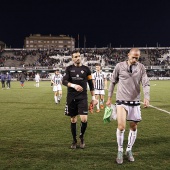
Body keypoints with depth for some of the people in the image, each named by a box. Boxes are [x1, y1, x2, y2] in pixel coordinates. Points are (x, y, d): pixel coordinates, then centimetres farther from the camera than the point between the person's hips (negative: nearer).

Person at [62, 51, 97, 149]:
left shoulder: (86, 69, 6)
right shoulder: (69, 69, 6)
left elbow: (91, 84, 10)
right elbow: (64, 81, -6)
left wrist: (93, 98, 6)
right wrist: (74, 85, -24)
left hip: (83, 97, -1)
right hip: (71, 97, 1)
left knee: (84, 119, -13)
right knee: (73, 120, 8)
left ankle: (82, 136, 15)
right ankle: (74, 141, 23)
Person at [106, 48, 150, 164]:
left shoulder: (141, 67, 0)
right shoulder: (120, 66, -3)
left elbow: (146, 84, -3)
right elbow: (113, 82, 6)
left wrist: (147, 97, -20)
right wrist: (109, 98, 8)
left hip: (135, 101, 2)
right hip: (122, 101, -2)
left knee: (133, 127, 9)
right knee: (121, 127, -11)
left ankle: (129, 150, 27)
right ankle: (120, 151, 7)